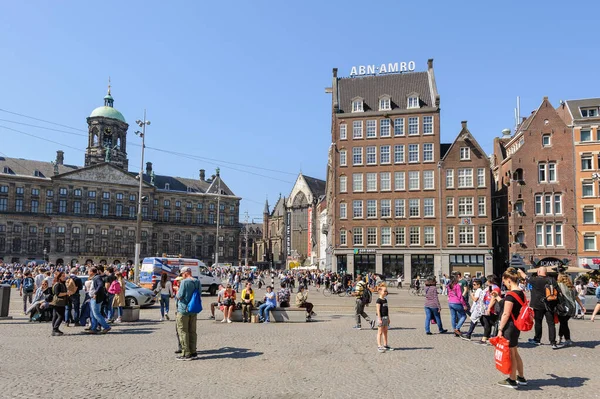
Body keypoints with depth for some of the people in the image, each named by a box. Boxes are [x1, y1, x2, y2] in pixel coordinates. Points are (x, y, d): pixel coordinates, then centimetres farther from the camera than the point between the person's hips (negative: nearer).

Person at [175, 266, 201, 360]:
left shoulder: (184, 282, -16)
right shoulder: (197, 282, 6)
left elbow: (179, 296, -16)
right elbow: (199, 294, 15)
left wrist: (177, 292, 4)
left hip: (184, 310, -7)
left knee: (183, 331, 0)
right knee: (192, 331, 13)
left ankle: (186, 353, 1)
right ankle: (193, 352, 18)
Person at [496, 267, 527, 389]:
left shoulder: (510, 295, -20)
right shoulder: (521, 293, 6)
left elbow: (506, 314, -20)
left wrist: (500, 329, -15)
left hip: (509, 327, -9)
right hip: (517, 326, 9)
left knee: (510, 354, 3)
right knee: (515, 353, 20)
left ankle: (512, 381, 13)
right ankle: (521, 378, 29)